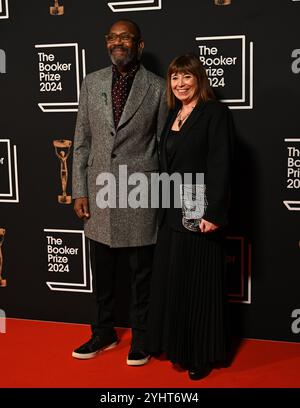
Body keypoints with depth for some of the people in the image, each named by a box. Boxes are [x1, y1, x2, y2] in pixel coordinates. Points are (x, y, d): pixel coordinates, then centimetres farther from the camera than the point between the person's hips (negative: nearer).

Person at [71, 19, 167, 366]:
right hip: (100, 194, 3)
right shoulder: (91, 83, 6)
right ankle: (104, 333, 34)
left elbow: (164, 145, 1)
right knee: (103, 272, 15)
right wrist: (80, 191, 2)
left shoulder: (157, 88, -2)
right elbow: (82, 142, 7)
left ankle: (140, 337, 27)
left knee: (141, 273, 9)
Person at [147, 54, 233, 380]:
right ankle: (177, 344, 31)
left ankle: (202, 354, 18)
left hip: (199, 214, -7)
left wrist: (214, 214, -20)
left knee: (199, 284, 3)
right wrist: (162, 207, 10)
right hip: (171, 213, 7)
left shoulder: (215, 112, -9)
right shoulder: (172, 115, 13)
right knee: (170, 281, 14)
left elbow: (220, 166, -15)